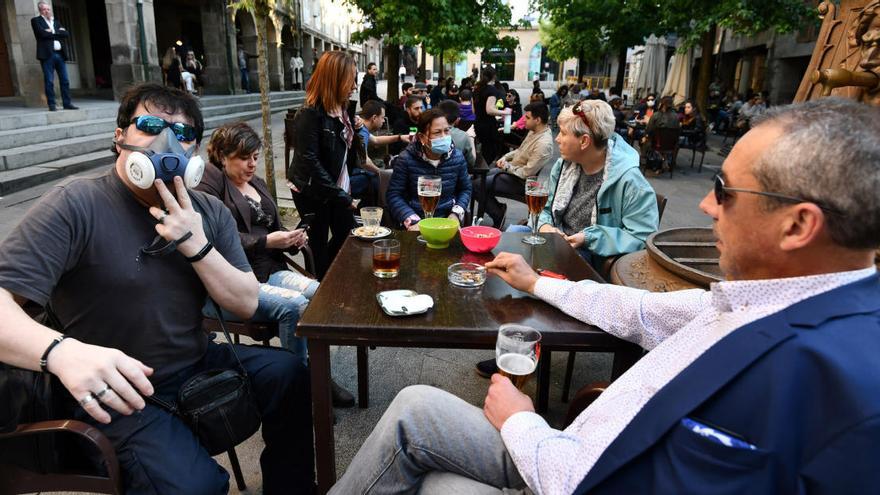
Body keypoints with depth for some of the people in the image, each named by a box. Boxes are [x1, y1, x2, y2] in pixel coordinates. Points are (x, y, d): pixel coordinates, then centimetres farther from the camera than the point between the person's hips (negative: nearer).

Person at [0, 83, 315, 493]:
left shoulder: (210, 212, 1)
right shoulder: (75, 207, -16)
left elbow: (246, 304, -3)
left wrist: (197, 245, -18)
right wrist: (63, 351, -44)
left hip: (198, 364, 6)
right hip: (118, 393, -5)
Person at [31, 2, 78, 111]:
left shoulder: (56, 22, 21)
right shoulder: (36, 21, 6)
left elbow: (66, 34, 6)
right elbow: (43, 33, -10)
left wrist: (52, 32, -3)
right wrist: (58, 32, -2)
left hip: (60, 54, 5)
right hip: (47, 54, -5)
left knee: (65, 80, 3)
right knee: (49, 81, -5)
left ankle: (67, 103, 8)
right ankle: (51, 105, -2)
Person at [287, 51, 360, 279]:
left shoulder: (341, 109, 5)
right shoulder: (310, 114, -20)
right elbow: (310, 161, -24)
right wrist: (340, 196, -22)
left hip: (338, 186, 8)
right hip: (313, 192, -8)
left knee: (347, 235, 14)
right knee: (319, 244, 7)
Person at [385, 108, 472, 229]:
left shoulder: (457, 157, 2)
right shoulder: (406, 159, -7)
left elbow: (465, 189, 15)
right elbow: (394, 195, -4)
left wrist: (456, 214, -2)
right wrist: (413, 222, -15)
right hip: (418, 225, -2)